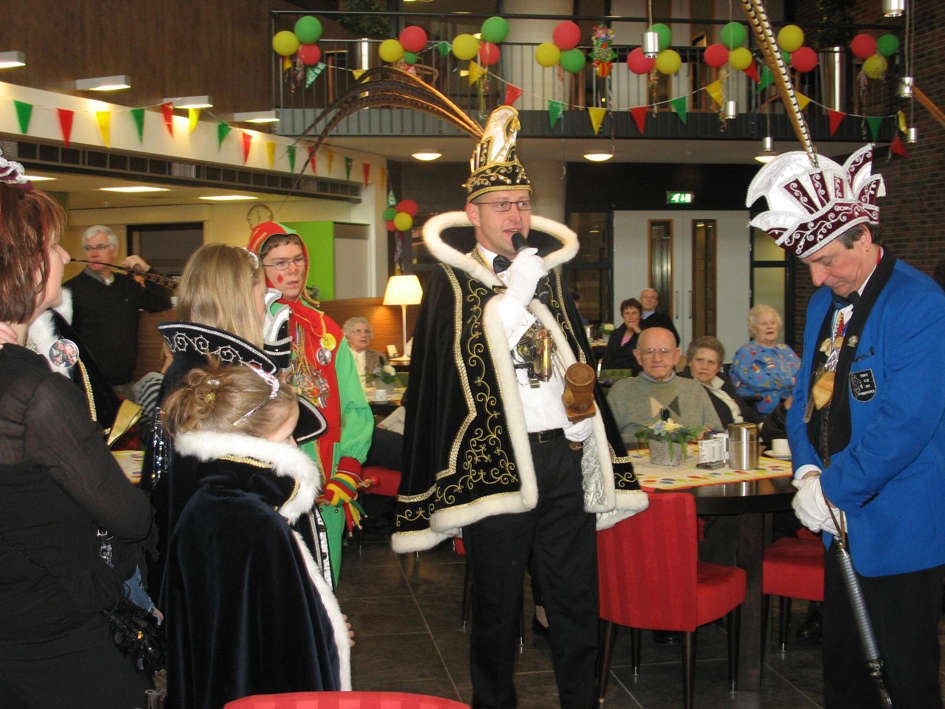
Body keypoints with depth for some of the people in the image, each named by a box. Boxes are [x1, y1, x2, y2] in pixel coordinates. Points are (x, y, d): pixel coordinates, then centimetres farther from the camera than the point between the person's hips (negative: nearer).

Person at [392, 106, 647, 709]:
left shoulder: (549, 272, 16)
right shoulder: (451, 280, 3)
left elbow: (580, 359, 17)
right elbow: (454, 360, -9)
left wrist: (582, 425, 6)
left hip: (563, 455, 4)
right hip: (494, 457, -4)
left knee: (577, 593, 9)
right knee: (498, 603, 5)